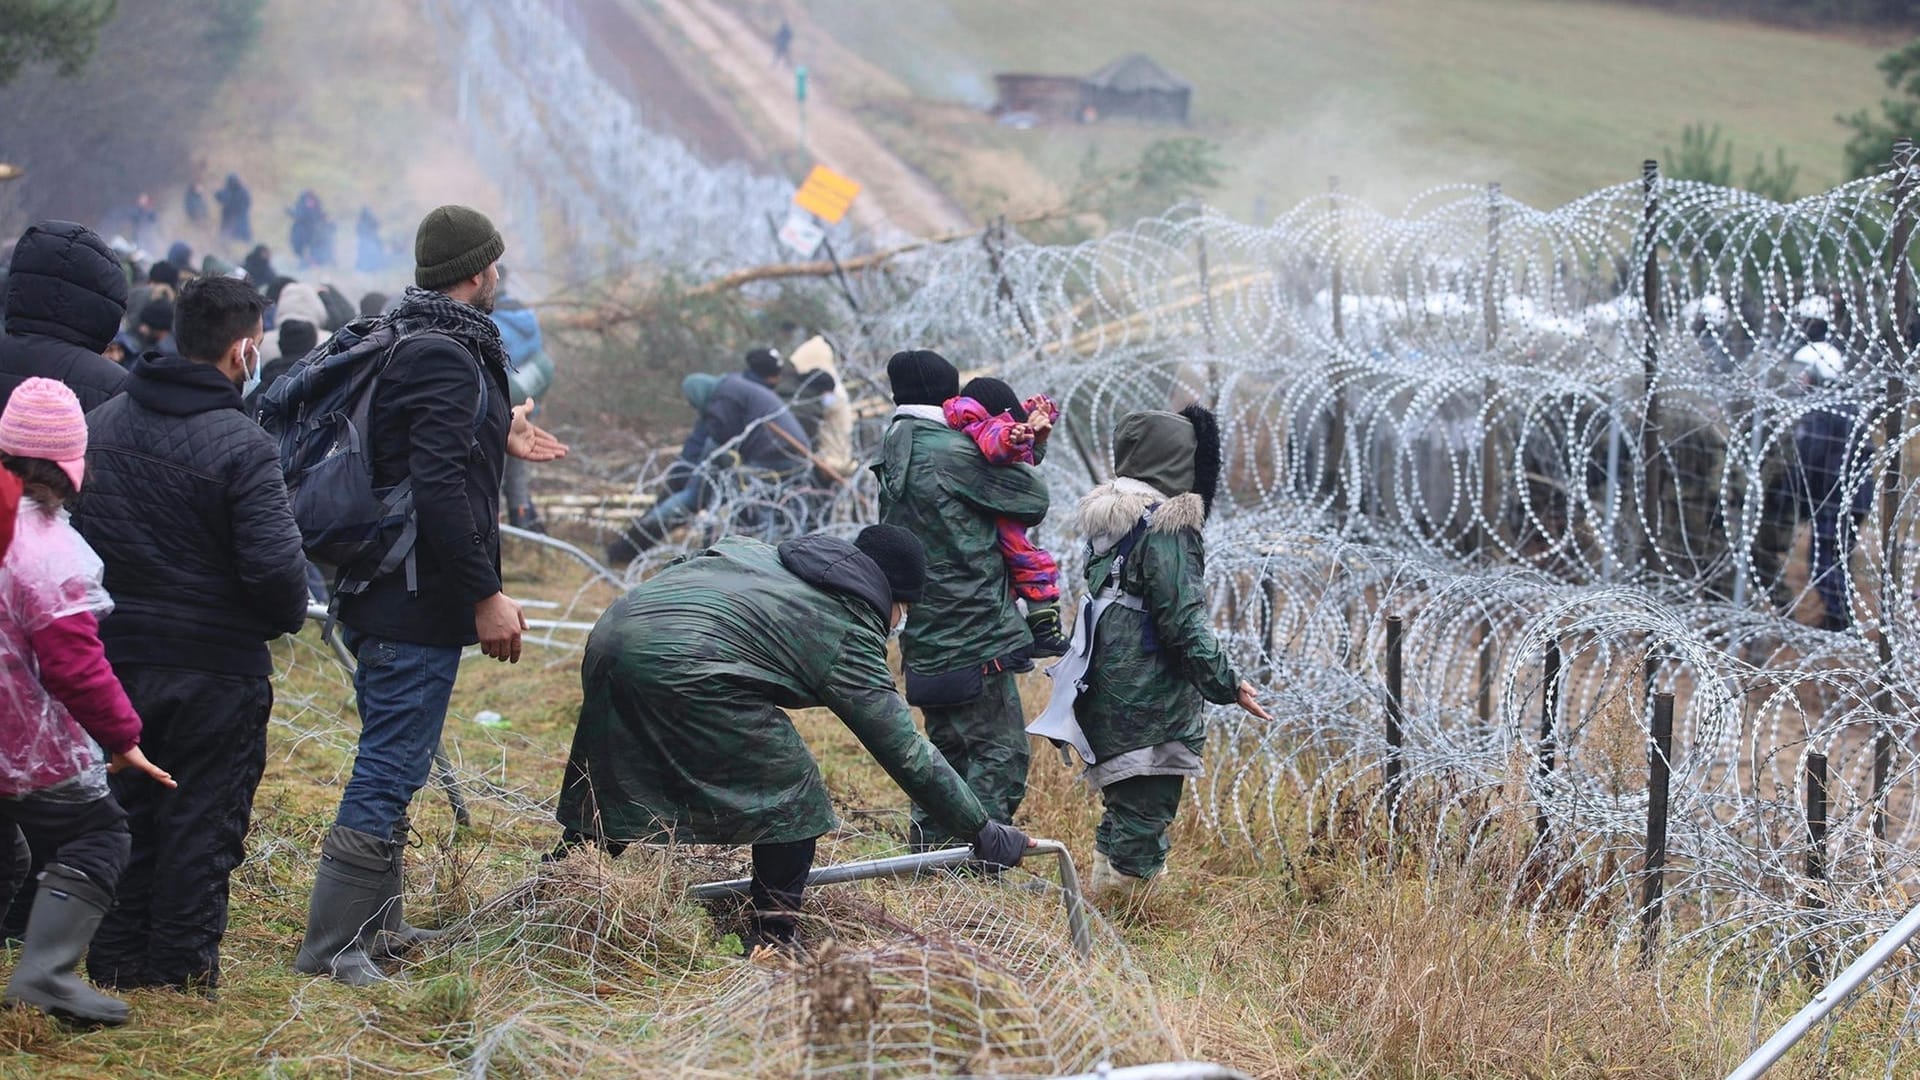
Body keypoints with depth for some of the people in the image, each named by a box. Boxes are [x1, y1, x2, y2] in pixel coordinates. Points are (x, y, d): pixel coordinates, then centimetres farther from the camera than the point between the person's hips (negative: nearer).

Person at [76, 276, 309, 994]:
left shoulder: (100, 424, 3)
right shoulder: (242, 446, -18)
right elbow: (275, 564, -23)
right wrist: (289, 616, -2)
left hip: (114, 657, 6)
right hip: (215, 666, -6)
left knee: (125, 811, 16)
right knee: (202, 820, 6)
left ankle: (117, 961, 22)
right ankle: (183, 966, 11)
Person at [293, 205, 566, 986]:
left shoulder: (401, 344, 13)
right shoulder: (447, 358, -19)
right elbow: (439, 490, -25)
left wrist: (497, 440, 30)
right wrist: (487, 595, -22)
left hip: (381, 596, 11)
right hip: (420, 604, -10)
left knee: (390, 766, 19)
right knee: (390, 769, -6)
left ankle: (375, 924, 29)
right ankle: (331, 947, -4)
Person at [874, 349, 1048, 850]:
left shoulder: (894, 459, 13)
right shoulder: (952, 453, -14)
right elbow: (1033, 500, -9)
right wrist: (1022, 461, 12)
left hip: (927, 640, 9)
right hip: (975, 637, -9)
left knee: (949, 749, 19)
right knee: (1001, 753, -4)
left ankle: (927, 855, 23)